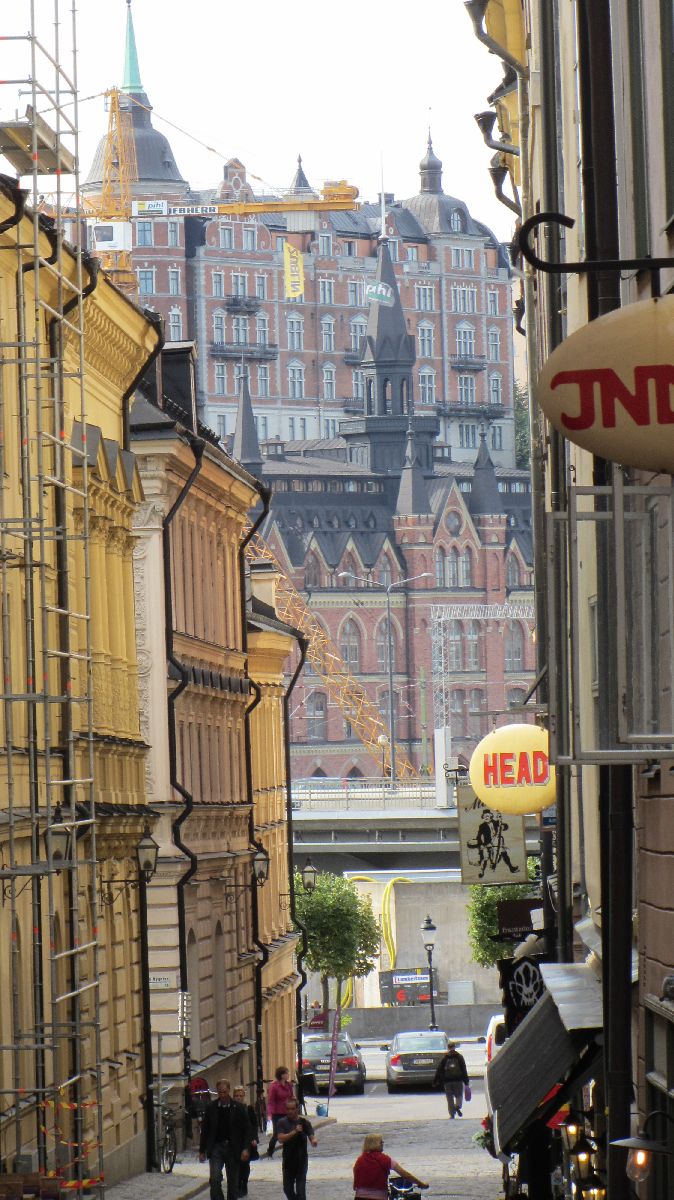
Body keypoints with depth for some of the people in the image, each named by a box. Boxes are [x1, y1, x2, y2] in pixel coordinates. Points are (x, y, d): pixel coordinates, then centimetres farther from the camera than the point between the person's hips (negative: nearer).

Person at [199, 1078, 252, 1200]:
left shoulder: (238, 1107, -1)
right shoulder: (211, 1107, 2)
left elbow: (246, 1129, 0)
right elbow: (204, 1129, 6)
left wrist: (245, 1148, -10)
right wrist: (202, 1151, 4)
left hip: (233, 1148, 0)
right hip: (216, 1147, 0)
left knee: (233, 1182, 8)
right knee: (214, 1179, -15)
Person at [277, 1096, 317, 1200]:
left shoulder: (304, 1122, -4)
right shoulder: (282, 1122, -1)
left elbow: (312, 1137, -11)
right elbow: (281, 1139, -14)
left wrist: (314, 1141, -35)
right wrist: (294, 1132, -25)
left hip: (301, 1160, -2)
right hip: (288, 1160, 2)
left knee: (300, 1189, -5)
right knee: (288, 1189, 11)